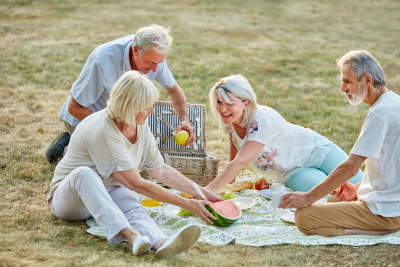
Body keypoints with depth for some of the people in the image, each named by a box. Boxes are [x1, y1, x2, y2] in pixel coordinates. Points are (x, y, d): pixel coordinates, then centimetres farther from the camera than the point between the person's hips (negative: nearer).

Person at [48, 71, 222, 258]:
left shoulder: (141, 128, -2)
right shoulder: (101, 130, -28)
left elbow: (161, 171, 9)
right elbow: (137, 184, -27)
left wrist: (200, 192, 2)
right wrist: (186, 204, -24)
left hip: (110, 193, 5)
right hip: (69, 197, -5)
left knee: (133, 207, -30)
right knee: (83, 173, -39)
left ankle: (162, 243, -64)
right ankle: (129, 234, -58)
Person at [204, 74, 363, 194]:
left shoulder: (263, 120, -34)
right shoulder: (228, 122, -12)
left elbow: (240, 162, -41)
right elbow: (234, 155, 9)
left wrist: (209, 190, -44)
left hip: (316, 151, -4)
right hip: (293, 172, 5)